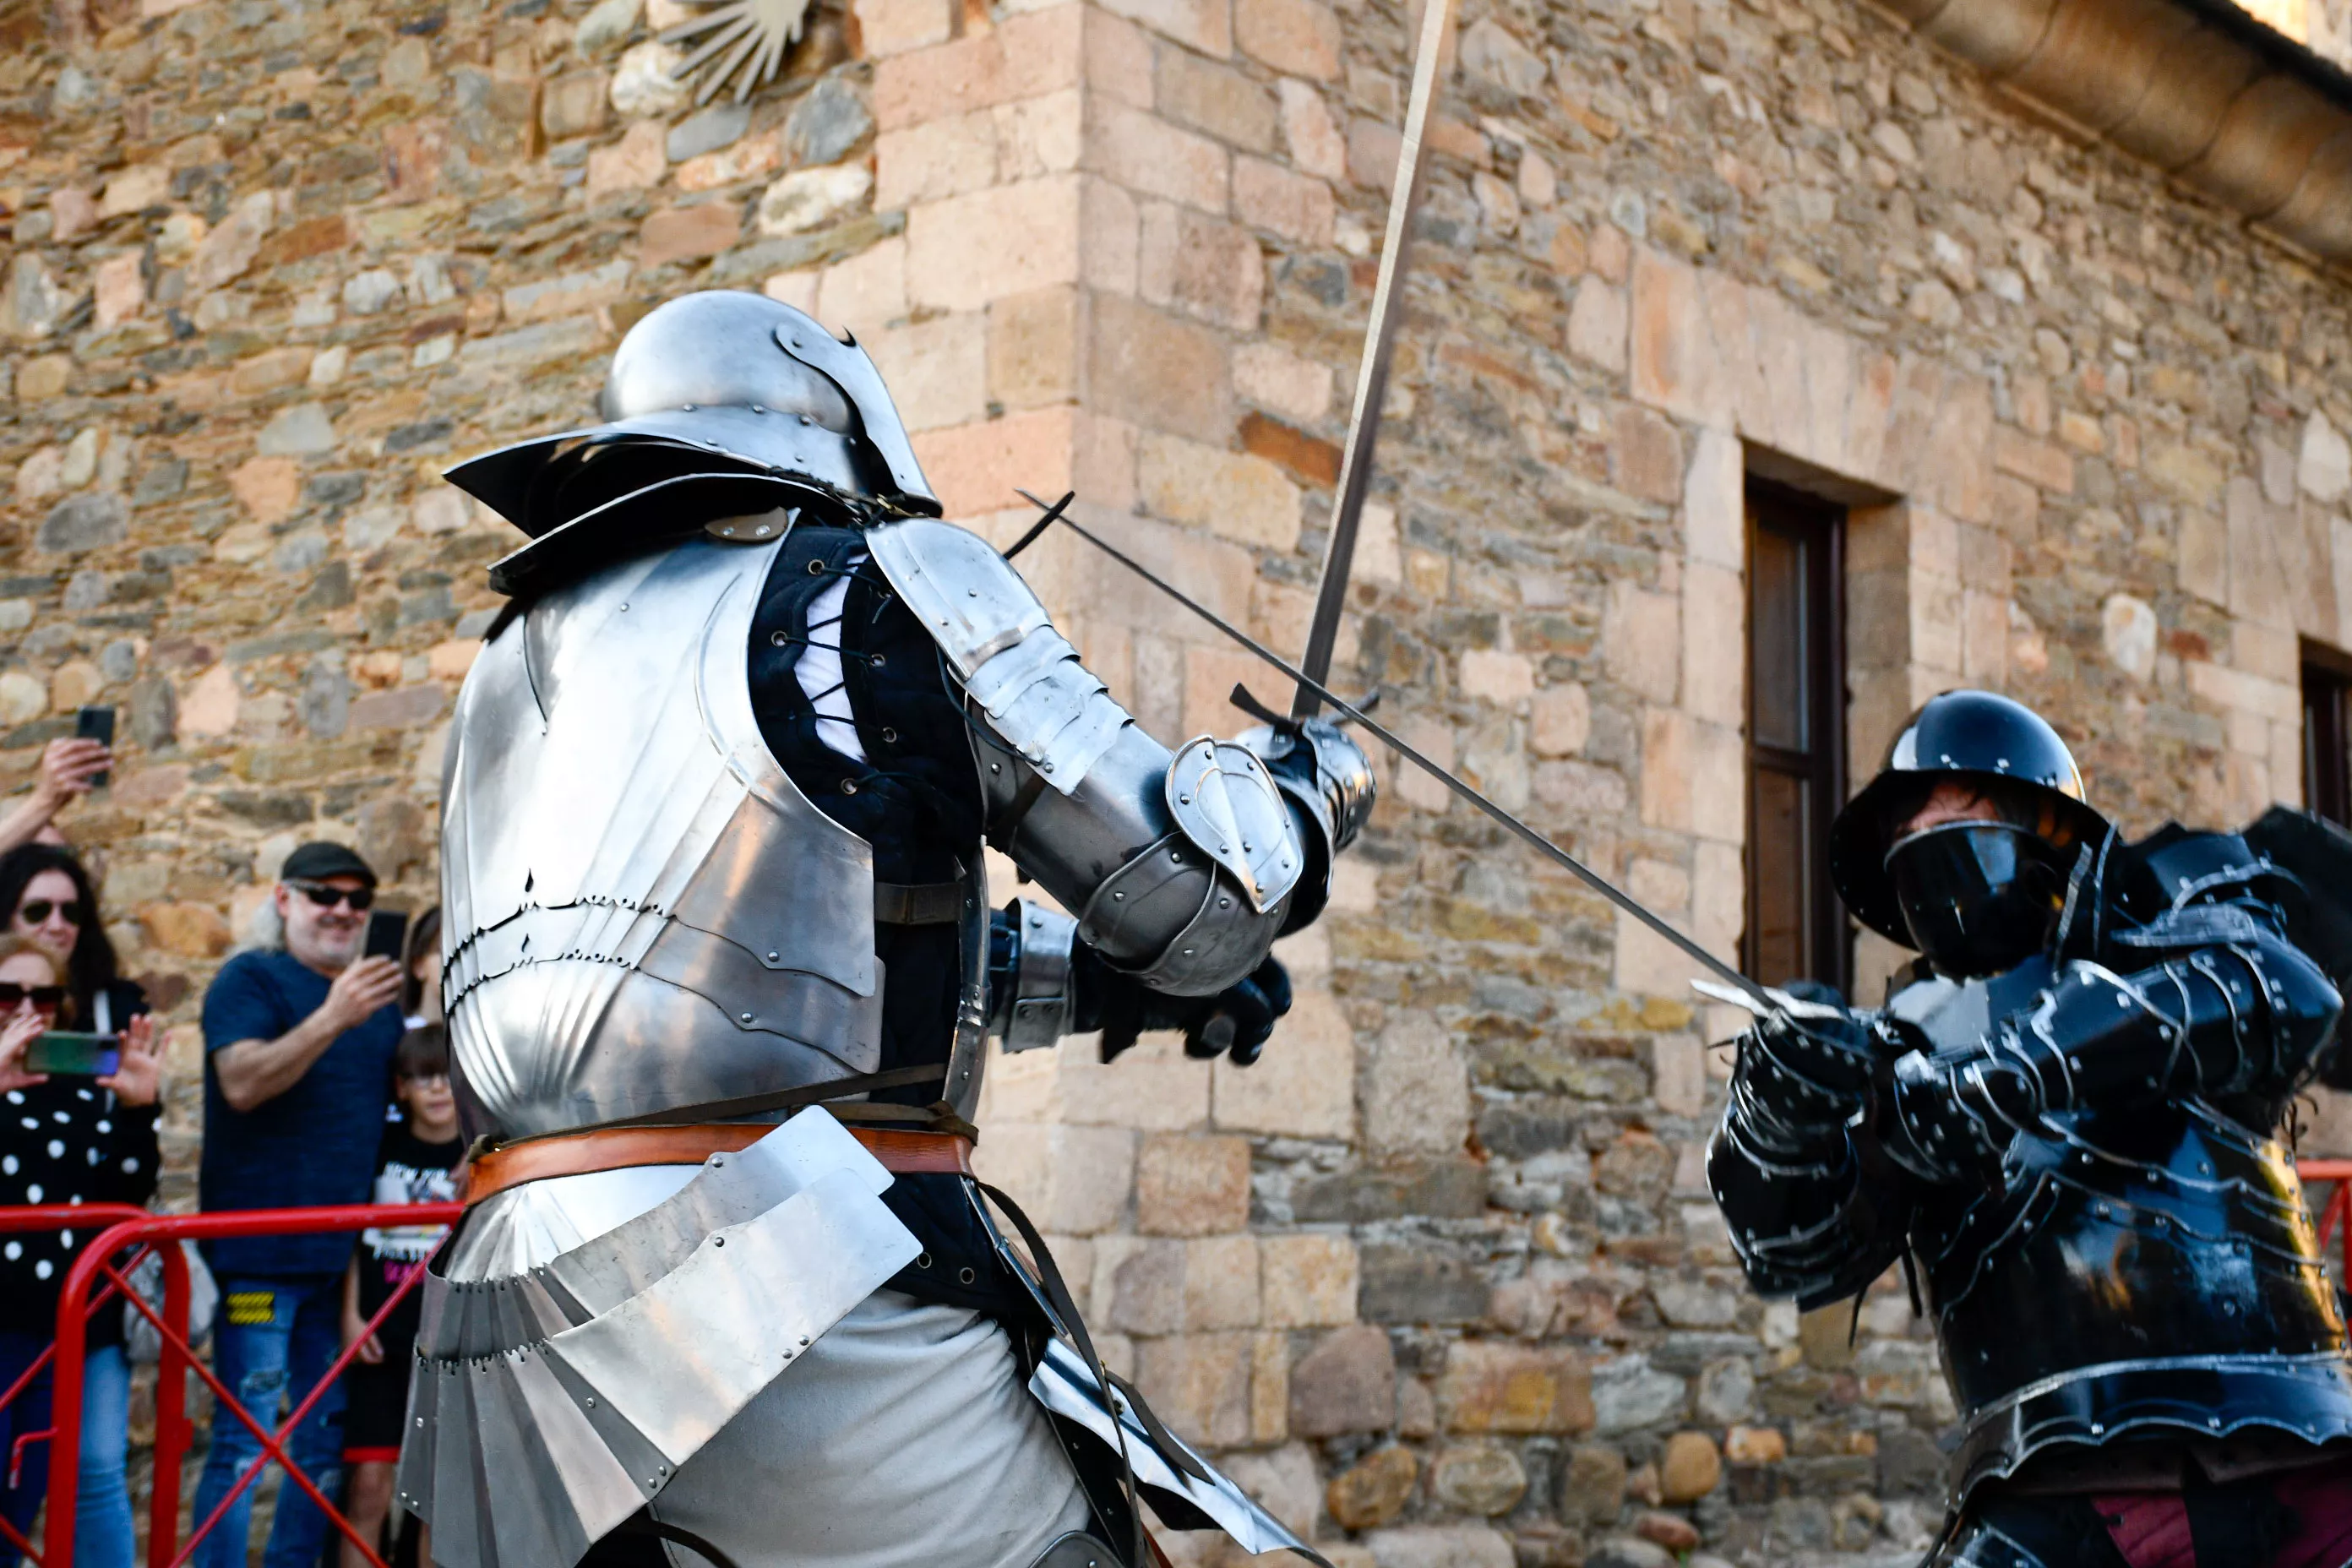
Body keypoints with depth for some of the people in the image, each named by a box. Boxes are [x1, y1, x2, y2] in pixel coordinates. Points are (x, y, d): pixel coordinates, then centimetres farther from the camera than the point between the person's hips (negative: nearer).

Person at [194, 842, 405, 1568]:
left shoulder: (379, 998, 16)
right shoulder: (250, 979, -3)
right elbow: (242, 1084, -18)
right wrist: (332, 1019, -28)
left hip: (345, 1255, 7)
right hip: (260, 1254, -7)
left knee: (328, 1443, 12)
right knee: (243, 1440, -6)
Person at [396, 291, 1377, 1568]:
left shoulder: (515, 668, 24)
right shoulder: (882, 582, 5)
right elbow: (1197, 905, 3)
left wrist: (1085, 979, 33)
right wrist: (1310, 780, 25)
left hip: (523, 1344, 6)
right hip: (806, 1302, -6)